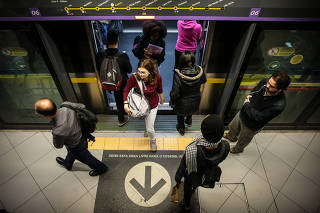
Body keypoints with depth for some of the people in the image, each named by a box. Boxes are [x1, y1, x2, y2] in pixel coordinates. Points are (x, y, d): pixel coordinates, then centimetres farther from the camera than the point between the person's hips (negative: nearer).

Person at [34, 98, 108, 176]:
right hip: (81, 134, 7)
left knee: (87, 159, 27)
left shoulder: (58, 132, -45)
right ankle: (67, 164, 71)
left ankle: (101, 168, 57)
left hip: (78, 147, -6)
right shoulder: (66, 105, -30)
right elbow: (82, 106, -9)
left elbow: (58, 146, -21)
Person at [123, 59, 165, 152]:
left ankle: (153, 141, 40)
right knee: (145, 119, 32)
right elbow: (126, 90, -13)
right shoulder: (134, 77, -30)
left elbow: (159, 89, -7)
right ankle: (147, 128, 69)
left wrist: (162, 99, 10)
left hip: (152, 105, -2)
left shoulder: (157, 78, -29)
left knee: (150, 128, 4)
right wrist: (125, 104, -21)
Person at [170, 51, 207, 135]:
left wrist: (172, 102, -10)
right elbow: (204, 81, -1)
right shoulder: (199, 71, -24)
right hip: (195, 102, 3)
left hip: (182, 103, -3)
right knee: (190, 111, 38)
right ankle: (189, 121, 68)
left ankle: (181, 129, 56)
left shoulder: (178, 75, -36)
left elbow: (175, 93, -29)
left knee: (180, 115, 30)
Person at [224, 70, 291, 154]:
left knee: (243, 140, 25)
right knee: (233, 127, 32)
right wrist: (249, 96, -16)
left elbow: (259, 117, -32)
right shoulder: (265, 81, -21)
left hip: (251, 126, -5)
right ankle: (231, 137, 67)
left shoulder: (279, 105, -38)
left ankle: (238, 149, 59)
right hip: (242, 113, 6)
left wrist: (247, 104, -25)